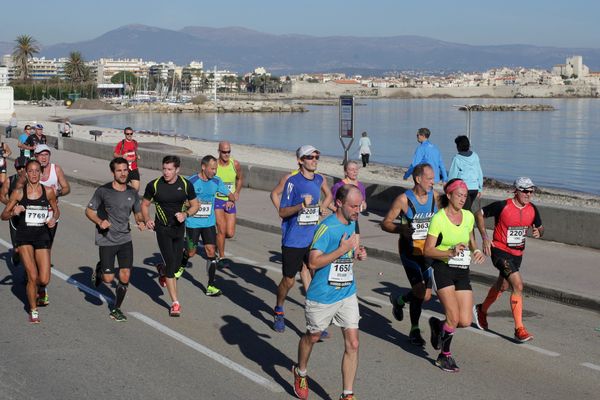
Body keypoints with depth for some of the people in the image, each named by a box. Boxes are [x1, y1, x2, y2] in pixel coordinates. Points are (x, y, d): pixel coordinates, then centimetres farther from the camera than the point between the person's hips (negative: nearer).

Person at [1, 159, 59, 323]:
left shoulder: (48, 192, 1)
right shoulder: (18, 192, -2)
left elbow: (57, 210, 17)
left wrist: (54, 219, -5)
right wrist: (14, 212, -17)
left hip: (42, 236, 2)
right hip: (24, 237, -1)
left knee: (44, 280, -4)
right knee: (32, 276, -9)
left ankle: (36, 290, 35)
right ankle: (33, 311, 13)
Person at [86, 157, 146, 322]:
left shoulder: (132, 193, 4)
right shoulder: (103, 191, -9)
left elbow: (138, 213, 15)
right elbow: (89, 210, -1)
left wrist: (141, 222, -7)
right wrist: (100, 222, -19)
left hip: (125, 240, 3)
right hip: (106, 240, -3)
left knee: (125, 277, -2)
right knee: (108, 279, -3)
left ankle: (116, 309, 17)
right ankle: (99, 268, 33)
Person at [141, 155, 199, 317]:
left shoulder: (186, 185, -5)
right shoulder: (154, 185, -9)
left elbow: (195, 205, 5)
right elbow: (145, 204, 4)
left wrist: (185, 214, -14)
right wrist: (147, 219, -14)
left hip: (179, 228, 3)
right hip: (162, 229, -3)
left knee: (176, 265, 11)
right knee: (171, 263, -12)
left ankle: (162, 271, 50)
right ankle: (175, 303, -7)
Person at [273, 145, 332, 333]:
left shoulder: (319, 179, 4)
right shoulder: (293, 181, -12)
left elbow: (328, 194, 28)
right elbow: (282, 212, -13)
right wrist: (302, 206, -27)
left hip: (314, 240, 4)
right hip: (293, 241, -4)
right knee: (288, 281, 8)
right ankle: (278, 312, 34)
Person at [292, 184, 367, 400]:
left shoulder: (352, 224, 4)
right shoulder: (327, 228, -21)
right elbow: (313, 262, -26)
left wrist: (358, 254, 1)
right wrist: (342, 249, -27)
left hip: (348, 295, 6)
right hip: (322, 296, -6)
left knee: (353, 344, -1)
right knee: (312, 337, 17)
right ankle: (300, 373, 45)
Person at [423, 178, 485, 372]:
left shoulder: (468, 216, 6)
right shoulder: (438, 219, -10)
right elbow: (427, 250, -10)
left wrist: (476, 251, 2)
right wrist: (451, 252, -24)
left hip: (462, 272, 5)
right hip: (443, 270, -5)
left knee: (465, 322, -3)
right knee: (454, 318, -14)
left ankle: (438, 325, 30)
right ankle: (444, 356, 14)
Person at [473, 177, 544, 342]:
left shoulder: (532, 210, -3)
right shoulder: (502, 206, -19)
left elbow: (539, 227, 14)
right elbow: (479, 214, -7)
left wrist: (538, 232, -12)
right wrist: (485, 237, -14)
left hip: (518, 254, 7)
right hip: (500, 251, -7)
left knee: (502, 286, 23)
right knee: (518, 285, -21)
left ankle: (482, 310, 50)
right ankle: (519, 329, -18)